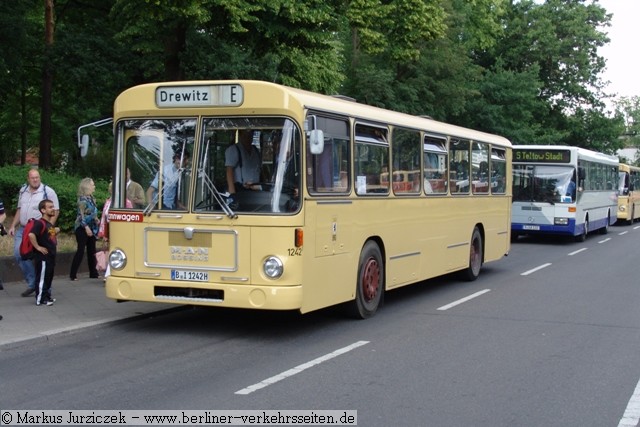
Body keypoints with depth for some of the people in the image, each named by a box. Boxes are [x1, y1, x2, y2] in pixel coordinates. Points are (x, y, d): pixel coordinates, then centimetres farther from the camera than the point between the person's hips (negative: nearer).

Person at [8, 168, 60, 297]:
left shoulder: (48, 191, -6)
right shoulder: (23, 191, 13)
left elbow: (55, 211, -8)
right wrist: (13, 226, 14)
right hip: (22, 230, 6)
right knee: (19, 254, -3)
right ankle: (32, 283, 11)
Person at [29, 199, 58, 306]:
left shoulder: (50, 224, 14)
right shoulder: (40, 223, -17)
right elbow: (31, 235, -30)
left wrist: (55, 231, 11)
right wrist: (37, 247, -24)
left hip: (50, 256, 10)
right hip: (42, 257, -10)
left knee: (49, 277, 17)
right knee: (42, 277, -3)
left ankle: (46, 296, 27)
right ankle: (40, 299, 2)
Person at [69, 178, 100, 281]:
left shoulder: (91, 198, 12)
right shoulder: (82, 199, -12)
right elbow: (81, 215, -16)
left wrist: (96, 220, 6)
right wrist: (86, 227, -21)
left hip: (92, 228, 8)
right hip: (82, 228, -8)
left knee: (92, 251, 10)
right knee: (80, 250, -9)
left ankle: (93, 273, 16)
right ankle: (73, 274, -4)